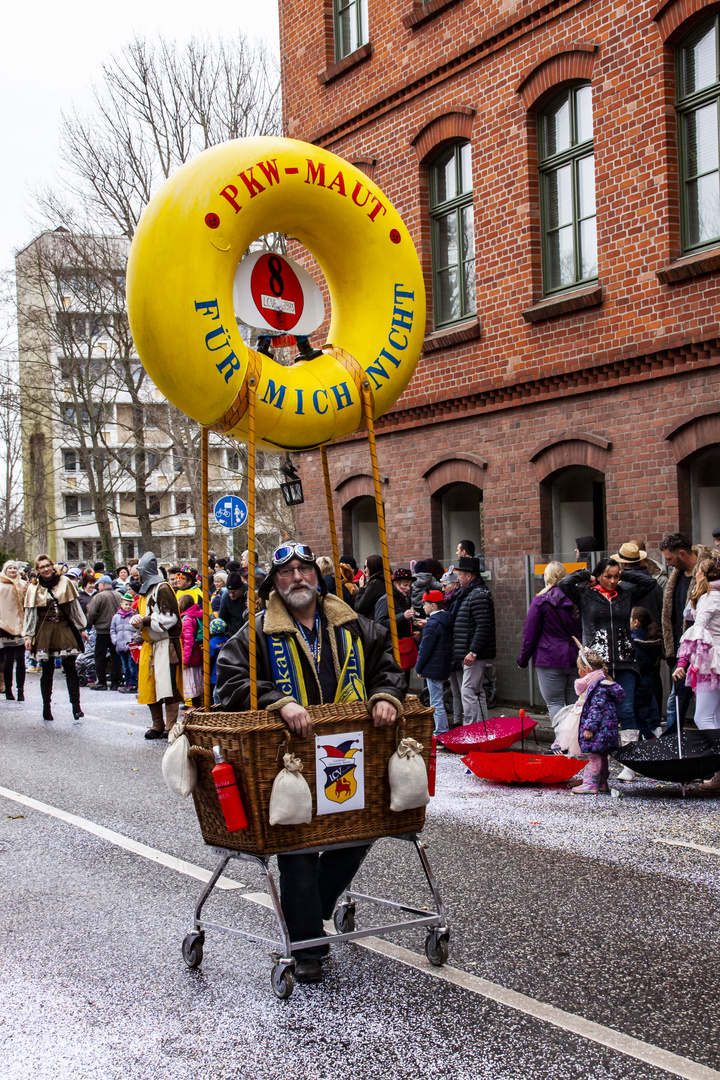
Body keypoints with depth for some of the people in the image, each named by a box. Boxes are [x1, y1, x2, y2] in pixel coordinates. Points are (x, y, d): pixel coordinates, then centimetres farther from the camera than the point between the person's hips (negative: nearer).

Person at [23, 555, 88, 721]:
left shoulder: (64, 582, 3)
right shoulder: (34, 588, 4)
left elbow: (75, 607, 8)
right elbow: (30, 613, 7)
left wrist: (81, 628, 8)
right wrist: (28, 635, 2)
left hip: (65, 629, 0)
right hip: (45, 631, 0)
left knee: (70, 669, -5)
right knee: (47, 671, 3)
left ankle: (76, 706, -5)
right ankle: (46, 707, 11)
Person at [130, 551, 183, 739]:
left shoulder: (162, 589, -10)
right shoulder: (144, 591, 18)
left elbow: (170, 617, -18)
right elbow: (140, 614, 25)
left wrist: (146, 620, -13)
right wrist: (136, 621, 1)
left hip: (166, 644, -9)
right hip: (149, 645, 9)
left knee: (167, 687, -10)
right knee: (149, 687, 8)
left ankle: (170, 727, -7)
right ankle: (157, 726, 16)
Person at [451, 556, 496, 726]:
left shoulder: (479, 595, -17)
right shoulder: (470, 593, 18)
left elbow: (483, 626, -24)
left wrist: (473, 652, -26)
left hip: (475, 655, -11)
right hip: (471, 654, 11)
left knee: (468, 691, -10)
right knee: (477, 692, 15)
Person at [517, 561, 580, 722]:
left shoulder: (541, 601, -6)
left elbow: (530, 634, -4)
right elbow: (583, 630, 11)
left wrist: (523, 659, 6)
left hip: (550, 660, -4)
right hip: (575, 660, 4)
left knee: (554, 703, -1)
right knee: (575, 704, 10)